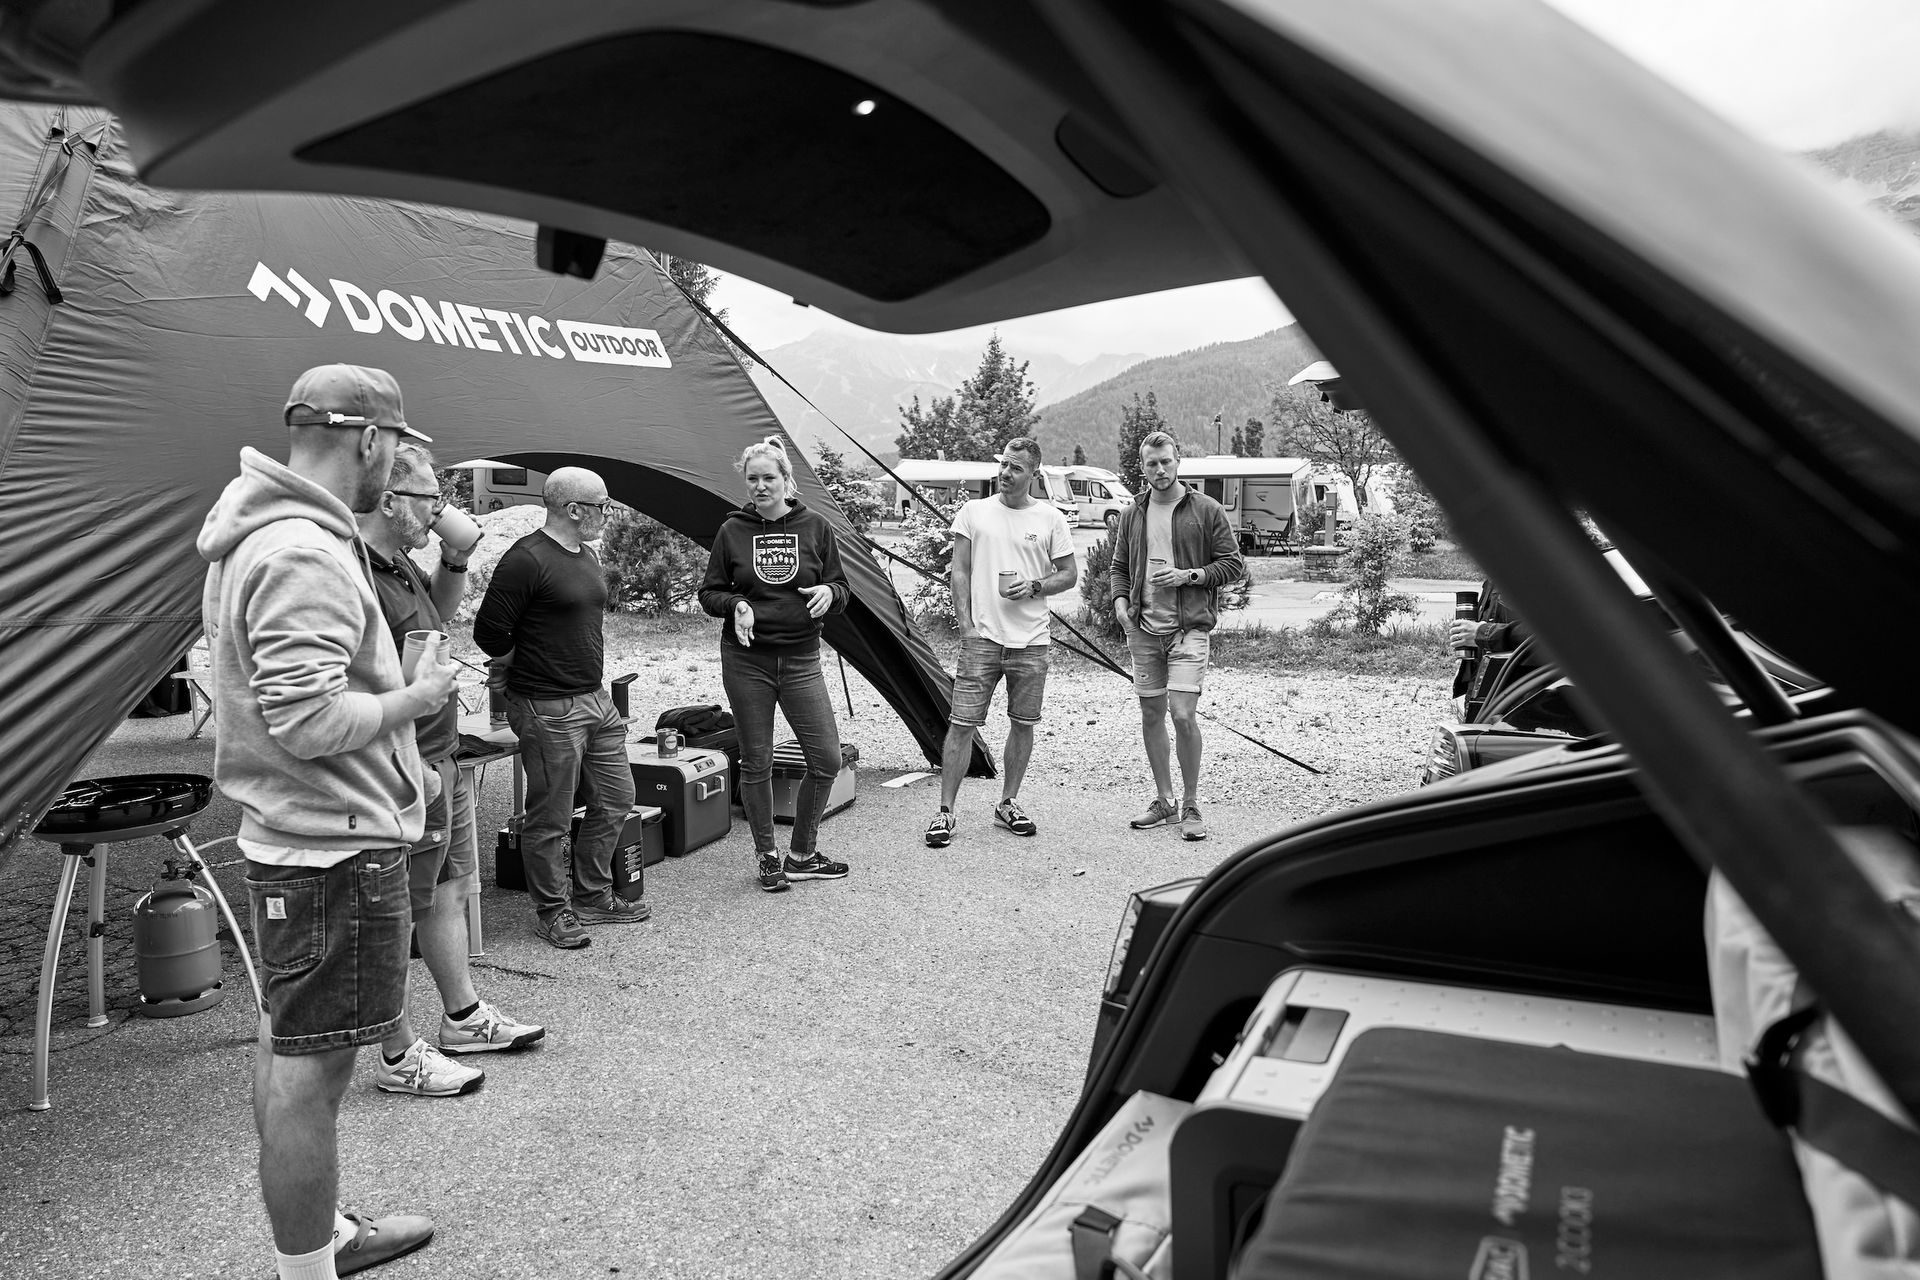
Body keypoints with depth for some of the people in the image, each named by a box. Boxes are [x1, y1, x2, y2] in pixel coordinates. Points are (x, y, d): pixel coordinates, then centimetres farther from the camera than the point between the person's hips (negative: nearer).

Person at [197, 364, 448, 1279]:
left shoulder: (251, 534, 12)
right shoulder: (304, 554, -22)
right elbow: (306, 719, -27)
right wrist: (409, 700, -12)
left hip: (288, 837, 11)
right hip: (337, 849, -11)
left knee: (286, 1048, 21)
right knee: (311, 1066, 0)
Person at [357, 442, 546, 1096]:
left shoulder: (399, 563, 8)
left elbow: (438, 611, 27)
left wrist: (456, 560, 11)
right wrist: (423, 680, -24)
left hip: (441, 760, 11)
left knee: (449, 891, 21)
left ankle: (465, 1017, 38)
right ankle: (400, 1058, 18)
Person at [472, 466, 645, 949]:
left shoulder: (587, 556, 13)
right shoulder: (526, 560, -16)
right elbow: (489, 632, -15)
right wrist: (529, 667, -1)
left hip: (596, 700, 9)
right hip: (549, 710, -9)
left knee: (615, 801, 15)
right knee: (551, 818, 2)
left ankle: (593, 897, 30)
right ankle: (552, 910, 18)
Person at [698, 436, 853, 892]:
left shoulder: (815, 527, 3)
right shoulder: (732, 530, 1)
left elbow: (841, 589, 8)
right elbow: (709, 594, 7)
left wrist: (828, 592, -15)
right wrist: (736, 605, -14)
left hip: (801, 659, 1)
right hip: (746, 661, -1)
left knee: (827, 759, -1)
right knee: (756, 763, 5)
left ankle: (801, 855, 18)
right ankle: (765, 855, 24)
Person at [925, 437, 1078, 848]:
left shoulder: (1051, 519, 5)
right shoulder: (974, 511, 4)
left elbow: (1068, 574, 9)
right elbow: (959, 571, 4)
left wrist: (1034, 587, -10)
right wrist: (965, 624, -5)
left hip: (1031, 640, 2)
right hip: (983, 636, -1)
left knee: (1023, 724, 9)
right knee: (962, 723, -5)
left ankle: (1008, 804, 24)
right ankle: (945, 811, 2)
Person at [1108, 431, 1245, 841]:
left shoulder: (1206, 510, -1)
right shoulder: (1132, 514, 11)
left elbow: (1234, 565, 1)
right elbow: (1119, 567, 19)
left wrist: (1190, 575, -13)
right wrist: (1120, 599, 0)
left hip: (1189, 627, -4)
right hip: (1143, 628, 4)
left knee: (1183, 714, -13)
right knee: (1151, 715, 8)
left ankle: (1191, 805, 3)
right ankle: (1163, 802, 21)